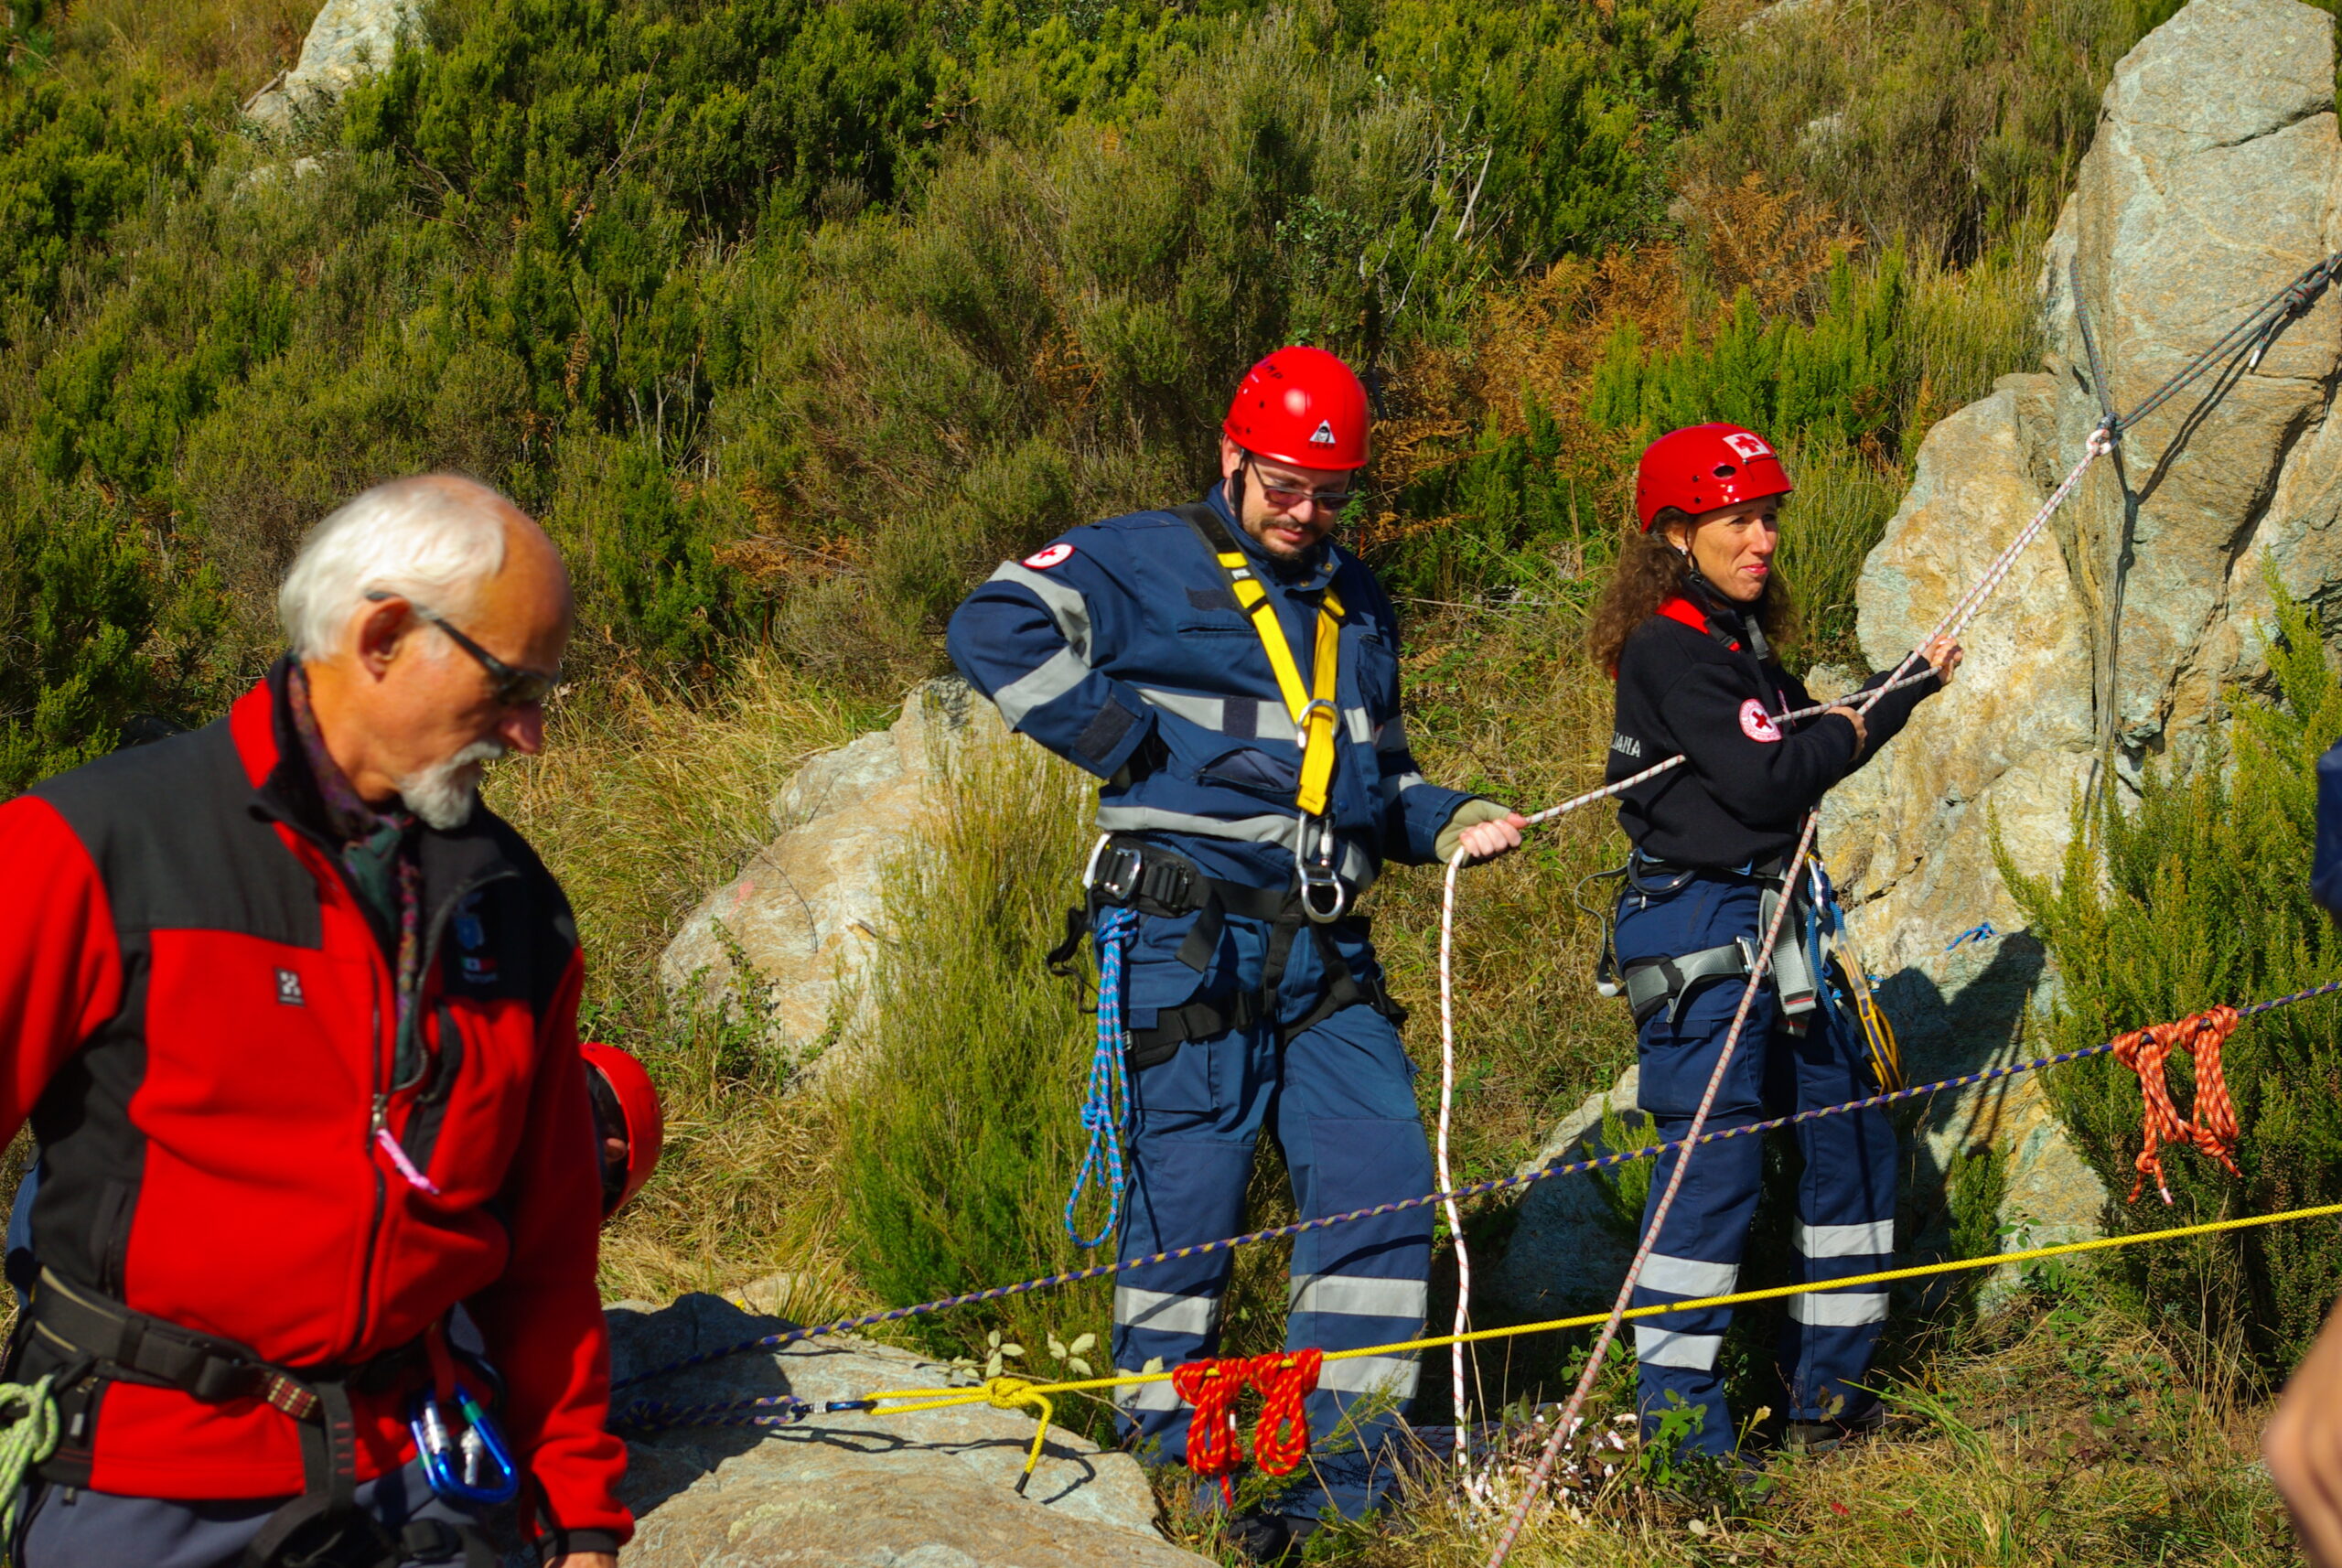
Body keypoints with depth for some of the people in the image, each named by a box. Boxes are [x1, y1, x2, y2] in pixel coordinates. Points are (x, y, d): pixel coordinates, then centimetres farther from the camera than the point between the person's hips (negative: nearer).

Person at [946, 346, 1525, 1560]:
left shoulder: (1358, 605, 22)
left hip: (1325, 953, 6)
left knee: (1382, 1177, -2)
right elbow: (996, 628, -16)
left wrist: (1449, 821, 10)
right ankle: (1164, 1467, 12)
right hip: (1191, 940, -6)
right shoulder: (1145, 562, -1)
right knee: (1188, 1191, -2)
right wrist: (1128, 746, -14)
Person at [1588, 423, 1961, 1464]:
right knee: (1713, 1163, -9)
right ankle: (1680, 1424, -3)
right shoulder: (1667, 649, -15)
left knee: (1849, 1138, 14)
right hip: (1702, 933, -10)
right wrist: (1846, 733, -3)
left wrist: (1912, 686, 18)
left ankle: (1827, 1394, 23)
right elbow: (1764, 783, -20)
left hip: (1780, 927, 10)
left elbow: (1810, 748, 22)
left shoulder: (1740, 638, 15)